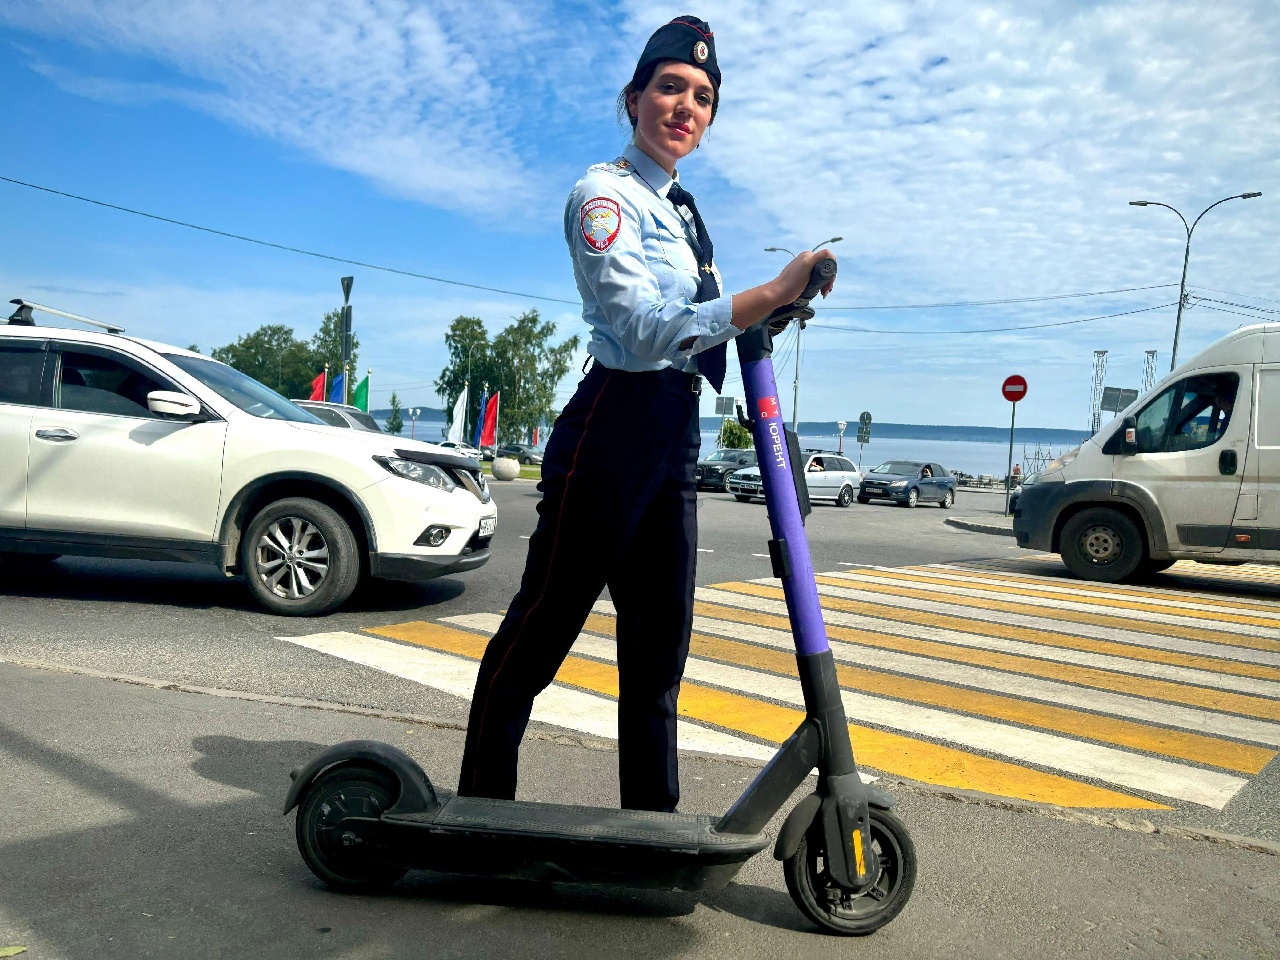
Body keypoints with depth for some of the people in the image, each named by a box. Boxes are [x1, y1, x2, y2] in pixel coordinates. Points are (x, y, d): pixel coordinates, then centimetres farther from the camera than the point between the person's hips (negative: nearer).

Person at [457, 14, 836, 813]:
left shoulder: (682, 211, 21)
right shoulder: (604, 194, -6)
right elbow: (646, 328, -23)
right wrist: (775, 294, -30)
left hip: (677, 438, 9)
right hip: (613, 428, -8)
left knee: (658, 651, 12)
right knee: (539, 631, 0)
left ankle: (651, 822, 25)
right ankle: (481, 807, 16)